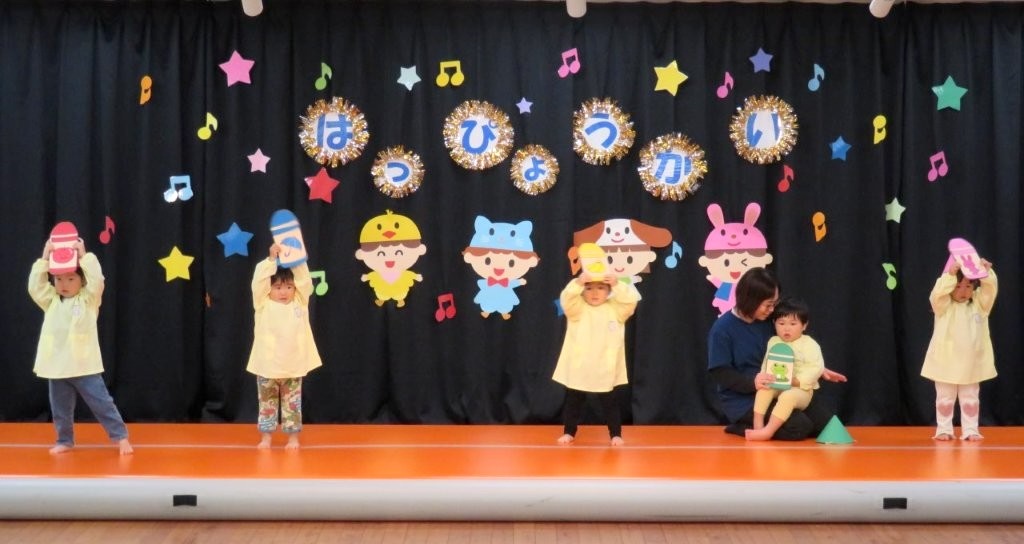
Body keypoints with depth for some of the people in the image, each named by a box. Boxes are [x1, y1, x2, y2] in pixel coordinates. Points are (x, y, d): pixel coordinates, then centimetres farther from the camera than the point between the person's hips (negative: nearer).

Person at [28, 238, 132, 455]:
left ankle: (121, 436, 7)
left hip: (83, 365, -4)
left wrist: (84, 256, -15)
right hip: (56, 366, 4)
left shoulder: (88, 299, -2)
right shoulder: (51, 301, 9)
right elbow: (35, 286, -1)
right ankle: (65, 440, 28)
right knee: (60, 407, 12)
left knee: (101, 402, -1)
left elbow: (97, 280, -17)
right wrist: (44, 259, -5)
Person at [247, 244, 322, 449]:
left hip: (293, 365, 1)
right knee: (267, 403, 10)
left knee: (293, 403, 9)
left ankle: (293, 437, 18)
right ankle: (265, 437, 20)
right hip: (267, 365, -1)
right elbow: (259, 282, -15)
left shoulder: (300, 303, 2)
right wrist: (271, 259, -21)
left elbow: (305, 281, -7)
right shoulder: (263, 304, -3)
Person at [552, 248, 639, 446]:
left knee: (609, 403, 8)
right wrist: (578, 283, -40)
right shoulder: (577, 308, -4)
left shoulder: (615, 309, -1)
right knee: (573, 401, 12)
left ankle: (616, 434, 20)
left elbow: (631, 300, -16)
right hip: (578, 369, 0)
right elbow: (566, 299, -23)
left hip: (605, 369, 0)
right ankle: (569, 432, 26)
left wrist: (618, 285, -30)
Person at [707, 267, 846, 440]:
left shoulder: (766, 322, 5)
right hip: (742, 399, -8)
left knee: (825, 420, 1)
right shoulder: (722, 329, -16)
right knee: (800, 426, -23)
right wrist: (752, 381, -32)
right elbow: (721, 374, -17)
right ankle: (742, 428, -5)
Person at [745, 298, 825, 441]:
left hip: (801, 389, -5)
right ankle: (758, 426, -28)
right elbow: (766, 364, 8)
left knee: (788, 396, -37)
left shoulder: (810, 344, -6)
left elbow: (817, 368, -15)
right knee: (763, 389, -26)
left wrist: (797, 381, -23)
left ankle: (768, 431, -40)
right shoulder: (773, 342, 9)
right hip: (776, 386, 5)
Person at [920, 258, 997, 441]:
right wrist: (950, 274, -41)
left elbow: (991, 289, -16)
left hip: (971, 363, 2)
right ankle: (944, 430, 15)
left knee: (970, 399, 9)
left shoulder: (979, 303, -1)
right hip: (946, 362, -2)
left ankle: (970, 430, 16)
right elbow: (938, 293, -29)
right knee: (945, 399, 7)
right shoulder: (943, 305, -9)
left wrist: (986, 273, -35)